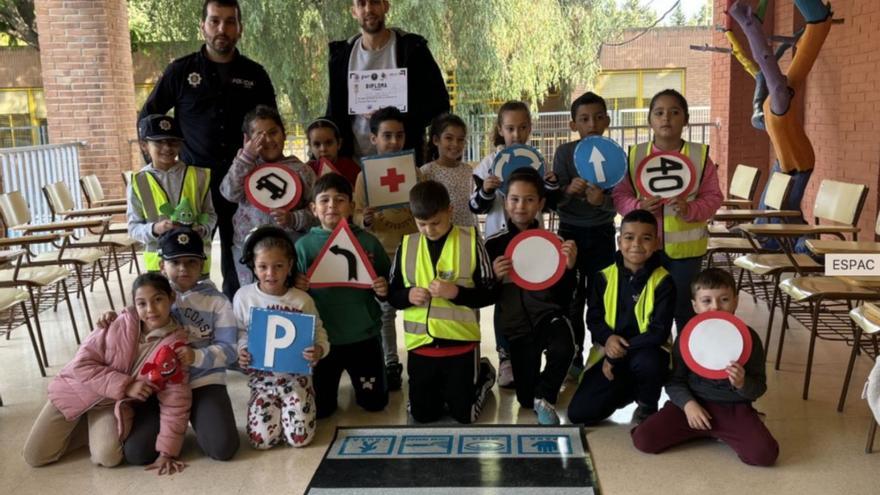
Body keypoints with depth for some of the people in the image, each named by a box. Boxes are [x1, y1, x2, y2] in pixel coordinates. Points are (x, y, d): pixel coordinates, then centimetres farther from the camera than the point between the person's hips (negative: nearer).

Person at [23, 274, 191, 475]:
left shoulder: (175, 343, -20)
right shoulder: (119, 323, -21)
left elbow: (175, 400, -17)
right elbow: (82, 364, -18)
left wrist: (167, 452, -19)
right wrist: (125, 385, -28)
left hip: (117, 404, 0)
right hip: (79, 389, 0)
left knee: (107, 458, -21)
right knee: (35, 456, 0)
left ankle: (99, 425, 12)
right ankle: (83, 423, 26)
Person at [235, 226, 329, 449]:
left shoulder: (302, 300, -8)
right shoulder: (244, 297, -5)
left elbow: (319, 334, -2)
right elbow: (239, 332, 6)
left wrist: (319, 350, -24)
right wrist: (241, 351, -15)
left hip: (296, 375, -1)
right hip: (262, 377, 1)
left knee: (300, 437, -12)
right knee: (261, 439, -13)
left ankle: (287, 408, 21)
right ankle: (276, 409, 21)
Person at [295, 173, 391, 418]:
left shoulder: (368, 242, -4)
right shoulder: (305, 245, -5)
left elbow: (387, 284, 4)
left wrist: (385, 290, -18)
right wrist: (297, 287, -23)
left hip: (364, 336, 1)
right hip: (321, 339, 0)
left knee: (375, 403, 12)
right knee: (319, 408, 9)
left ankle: (358, 379, 44)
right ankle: (333, 385, 42)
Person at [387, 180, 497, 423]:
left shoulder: (470, 241, -8)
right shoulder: (407, 245, 1)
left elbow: (489, 294, -6)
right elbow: (392, 294, 6)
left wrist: (456, 292, -22)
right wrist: (407, 296, -16)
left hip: (461, 342, -3)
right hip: (420, 343, 3)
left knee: (464, 414, 7)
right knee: (423, 415, 10)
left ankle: (483, 373, 35)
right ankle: (444, 385, 40)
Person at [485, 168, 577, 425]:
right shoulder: (494, 245, -3)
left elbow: (564, 295, -2)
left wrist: (569, 267, -18)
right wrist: (495, 278, -19)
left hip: (548, 314, -1)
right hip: (516, 323, 1)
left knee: (562, 349, -37)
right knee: (527, 400, 4)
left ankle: (545, 396, -7)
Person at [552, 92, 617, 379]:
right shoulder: (564, 153, -6)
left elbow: (618, 203, -8)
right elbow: (556, 200, -10)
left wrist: (602, 200, -29)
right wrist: (569, 190, -31)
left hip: (602, 234, 0)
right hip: (570, 232, 0)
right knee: (571, 298, 6)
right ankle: (573, 358, 18)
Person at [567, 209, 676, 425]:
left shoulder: (663, 281, -12)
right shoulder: (605, 276, -3)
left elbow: (660, 332, -16)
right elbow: (593, 318, 4)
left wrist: (623, 350, -21)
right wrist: (608, 338, -18)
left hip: (647, 351, -2)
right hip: (610, 351, 3)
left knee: (646, 362, -41)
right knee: (579, 413, -11)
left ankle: (647, 405, -4)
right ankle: (629, 390, 18)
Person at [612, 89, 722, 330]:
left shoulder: (700, 154, -3)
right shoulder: (635, 155, -1)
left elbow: (713, 197, -2)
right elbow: (619, 195, 0)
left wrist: (690, 210, -21)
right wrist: (638, 207, -19)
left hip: (685, 245, -1)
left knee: (684, 306, 10)